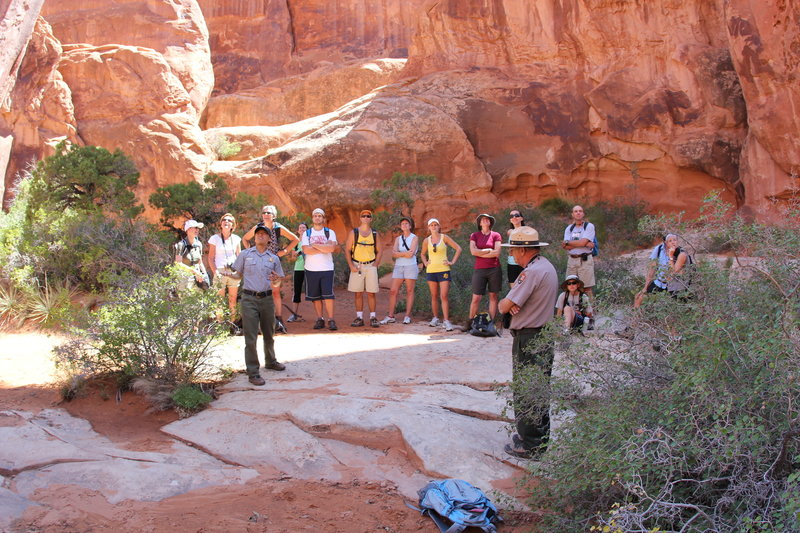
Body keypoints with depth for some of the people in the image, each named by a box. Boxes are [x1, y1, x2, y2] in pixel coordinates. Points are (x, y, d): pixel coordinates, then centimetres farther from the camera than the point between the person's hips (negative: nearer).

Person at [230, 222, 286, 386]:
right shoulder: (245, 254, 4)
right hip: (249, 299, -3)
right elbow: (236, 273, 9)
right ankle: (253, 372, 0)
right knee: (251, 337, -5)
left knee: (268, 334, 17)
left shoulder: (274, 258, 10)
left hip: (267, 298, 3)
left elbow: (280, 279, 10)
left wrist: (276, 278, -8)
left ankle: (270, 362, 38)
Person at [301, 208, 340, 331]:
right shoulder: (307, 233, 9)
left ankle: (331, 320, -4)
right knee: (315, 296, 4)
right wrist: (324, 248, -8)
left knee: (328, 294, -8)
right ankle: (319, 319, 12)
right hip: (311, 269, 2)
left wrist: (315, 245, -6)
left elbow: (331, 248, -11)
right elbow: (306, 250, -7)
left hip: (327, 268, -2)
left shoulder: (330, 232, 6)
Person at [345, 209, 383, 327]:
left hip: (371, 266, 0)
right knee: (358, 293, 2)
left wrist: (375, 265, -2)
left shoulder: (375, 234, 10)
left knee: (371, 293, -2)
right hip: (357, 266, 0)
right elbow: (347, 250, 4)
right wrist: (351, 265, -8)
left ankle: (373, 318, 3)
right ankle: (359, 318, 7)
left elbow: (379, 251, 12)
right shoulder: (353, 233, 6)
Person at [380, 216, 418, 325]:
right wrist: (405, 253, -11)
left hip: (411, 267, -4)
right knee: (393, 291, -3)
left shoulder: (414, 238, 0)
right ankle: (390, 316, 0)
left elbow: (411, 254, -14)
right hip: (398, 267, 4)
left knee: (409, 291, -1)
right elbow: (393, 253, 0)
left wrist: (399, 253, -6)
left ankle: (408, 316, 3)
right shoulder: (398, 239, 13)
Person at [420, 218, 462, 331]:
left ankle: (446, 321, -10)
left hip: (443, 270, -3)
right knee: (434, 296, 8)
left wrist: (452, 262, -5)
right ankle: (435, 318, 19)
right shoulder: (426, 240, 8)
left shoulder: (444, 238, 0)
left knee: (444, 296, -10)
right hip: (431, 271, 3)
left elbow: (458, 249, 1)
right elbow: (422, 254, 25)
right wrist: (425, 263, 8)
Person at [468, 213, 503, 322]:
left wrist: (480, 253, -4)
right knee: (476, 298, -1)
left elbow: (497, 253, -7)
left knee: (493, 296, 3)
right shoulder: (474, 236, 8)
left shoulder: (496, 235, 5)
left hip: (494, 270, 0)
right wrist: (489, 250, -6)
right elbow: (473, 251, -6)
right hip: (479, 270, 0)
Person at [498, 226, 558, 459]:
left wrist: (503, 304, -1)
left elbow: (505, 306, -23)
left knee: (525, 393, -1)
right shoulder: (547, 266, 12)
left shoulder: (532, 272, -21)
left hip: (528, 339, -10)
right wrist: (511, 302, -8)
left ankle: (529, 445, 7)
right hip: (545, 334, 10)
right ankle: (541, 438, 30)